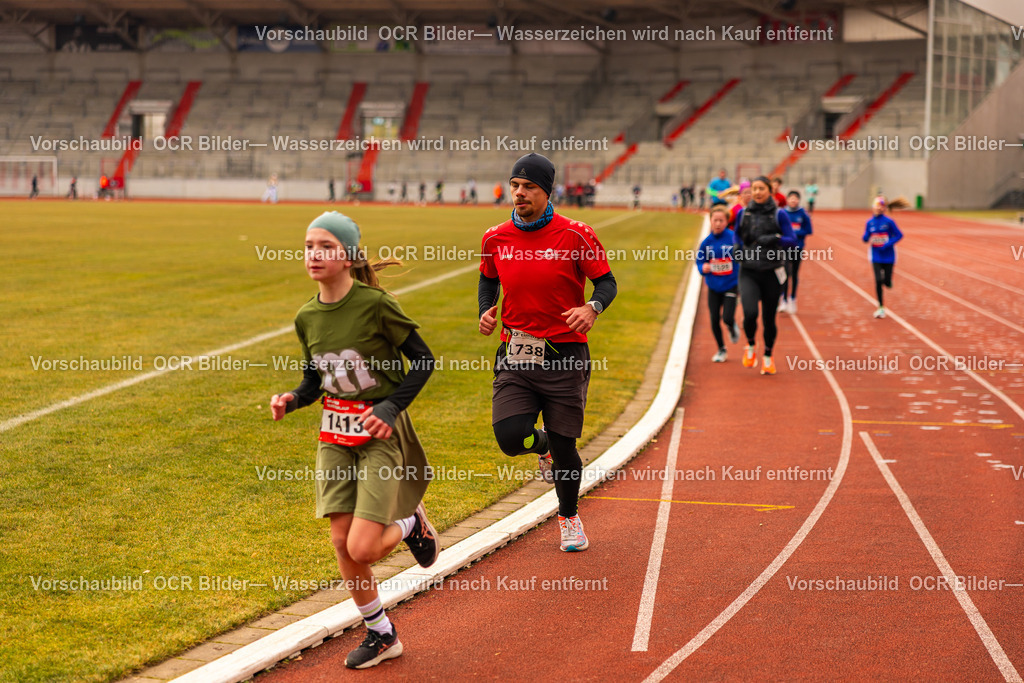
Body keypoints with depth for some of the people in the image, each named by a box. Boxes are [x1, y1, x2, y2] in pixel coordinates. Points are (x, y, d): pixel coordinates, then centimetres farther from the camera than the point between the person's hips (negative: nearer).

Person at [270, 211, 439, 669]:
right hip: (335, 436, 5)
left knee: (363, 549, -13)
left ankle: (410, 524, 21)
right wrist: (291, 400, -7)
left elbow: (423, 360, -8)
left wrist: (392, 406, -17)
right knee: (341, 543, 3)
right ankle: (381, 635, 21)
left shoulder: (375, 305, -15)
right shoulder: (307, 317, 2)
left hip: (381, 433, -5)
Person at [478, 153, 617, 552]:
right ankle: (542, 445, 25)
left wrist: (593, 307, -23)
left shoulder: (575, 236, -7)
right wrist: (486, 310, 1)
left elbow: (606, 282, -1)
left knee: (564, 446, 5)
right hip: (515, 355, 2)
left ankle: (569, 518, 33)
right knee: (510, 438, -15)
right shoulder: (496, 239, 3)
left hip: (565, 355, -2)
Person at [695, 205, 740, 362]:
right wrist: (703, 268, -16)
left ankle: (733, 328, 26)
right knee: (715, 320, 6)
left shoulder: (733, 238, -13)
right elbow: (699, 261, 6)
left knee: (727, 318, -12)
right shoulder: (707, 242, -3)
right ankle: (721, 350, 26)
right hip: (713, 287, 3)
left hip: (730, 285, -3)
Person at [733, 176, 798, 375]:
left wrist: (775, 239, -21)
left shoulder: (779, 215, -2)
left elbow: (792, 240, -5)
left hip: (772, 273, -1)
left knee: (769, 318, 5)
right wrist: (737, 248, 2)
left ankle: (768, 357, 28)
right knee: (750, 314, -19)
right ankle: (750, 346, 11)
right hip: (748, 273, 1)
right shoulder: (743, 214, 5)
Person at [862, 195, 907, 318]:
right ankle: (881, 307, 5)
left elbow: (899, 235, -6)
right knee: (878, 281, -7)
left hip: (888, 257, -2)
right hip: (876, 257, 2)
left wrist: (888, 244, -18)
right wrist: (866, 238, -21)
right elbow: (865, 239, 3)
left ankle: (886, 279, 41)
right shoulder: (870, 222, -1)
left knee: (887, 283, 1)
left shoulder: (889, 222, -10)